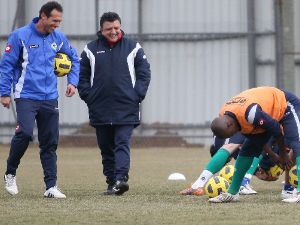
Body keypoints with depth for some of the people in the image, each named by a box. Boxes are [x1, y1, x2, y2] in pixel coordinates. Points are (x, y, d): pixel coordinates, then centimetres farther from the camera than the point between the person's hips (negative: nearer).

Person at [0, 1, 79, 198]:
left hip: (50, 97, 4)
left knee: (50, 143, 3)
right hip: (26, 96, -4)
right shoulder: (20, 36, -6)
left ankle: (51, 186, 6)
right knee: (25, 133, -20)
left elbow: (74, 59, 23)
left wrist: (73, 81, 10)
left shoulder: (59, 38, 6)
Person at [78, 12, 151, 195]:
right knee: (106, 149, 6)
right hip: (100, 110, 2)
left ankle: (121, 178, -25)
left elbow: (144, 73, 5)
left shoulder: (133, 48, 5)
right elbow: (82, 76, 11)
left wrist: (137, 96, -4)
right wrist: (88, 96, 0)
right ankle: (112, 182, 12)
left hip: (126, 109, -2)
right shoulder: (91, 50, 8)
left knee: (122, 144, -13)